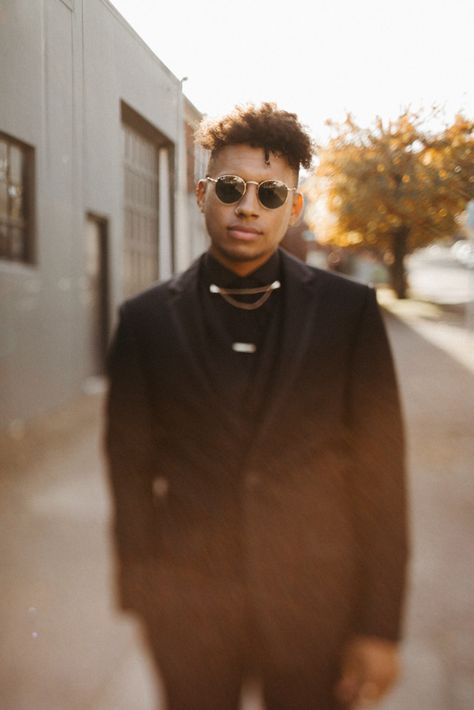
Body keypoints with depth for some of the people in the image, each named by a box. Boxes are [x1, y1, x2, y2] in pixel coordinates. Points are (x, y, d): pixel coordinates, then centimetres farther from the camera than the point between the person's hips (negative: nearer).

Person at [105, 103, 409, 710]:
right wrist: (140, 593, 2)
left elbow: (380, 468, -5)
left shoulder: (347, 310, -5)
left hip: (316, 604, 0)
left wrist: (380, 624, -6)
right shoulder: (146, 320, -2)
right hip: (187, 607, 1)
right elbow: (130, 465, 2)